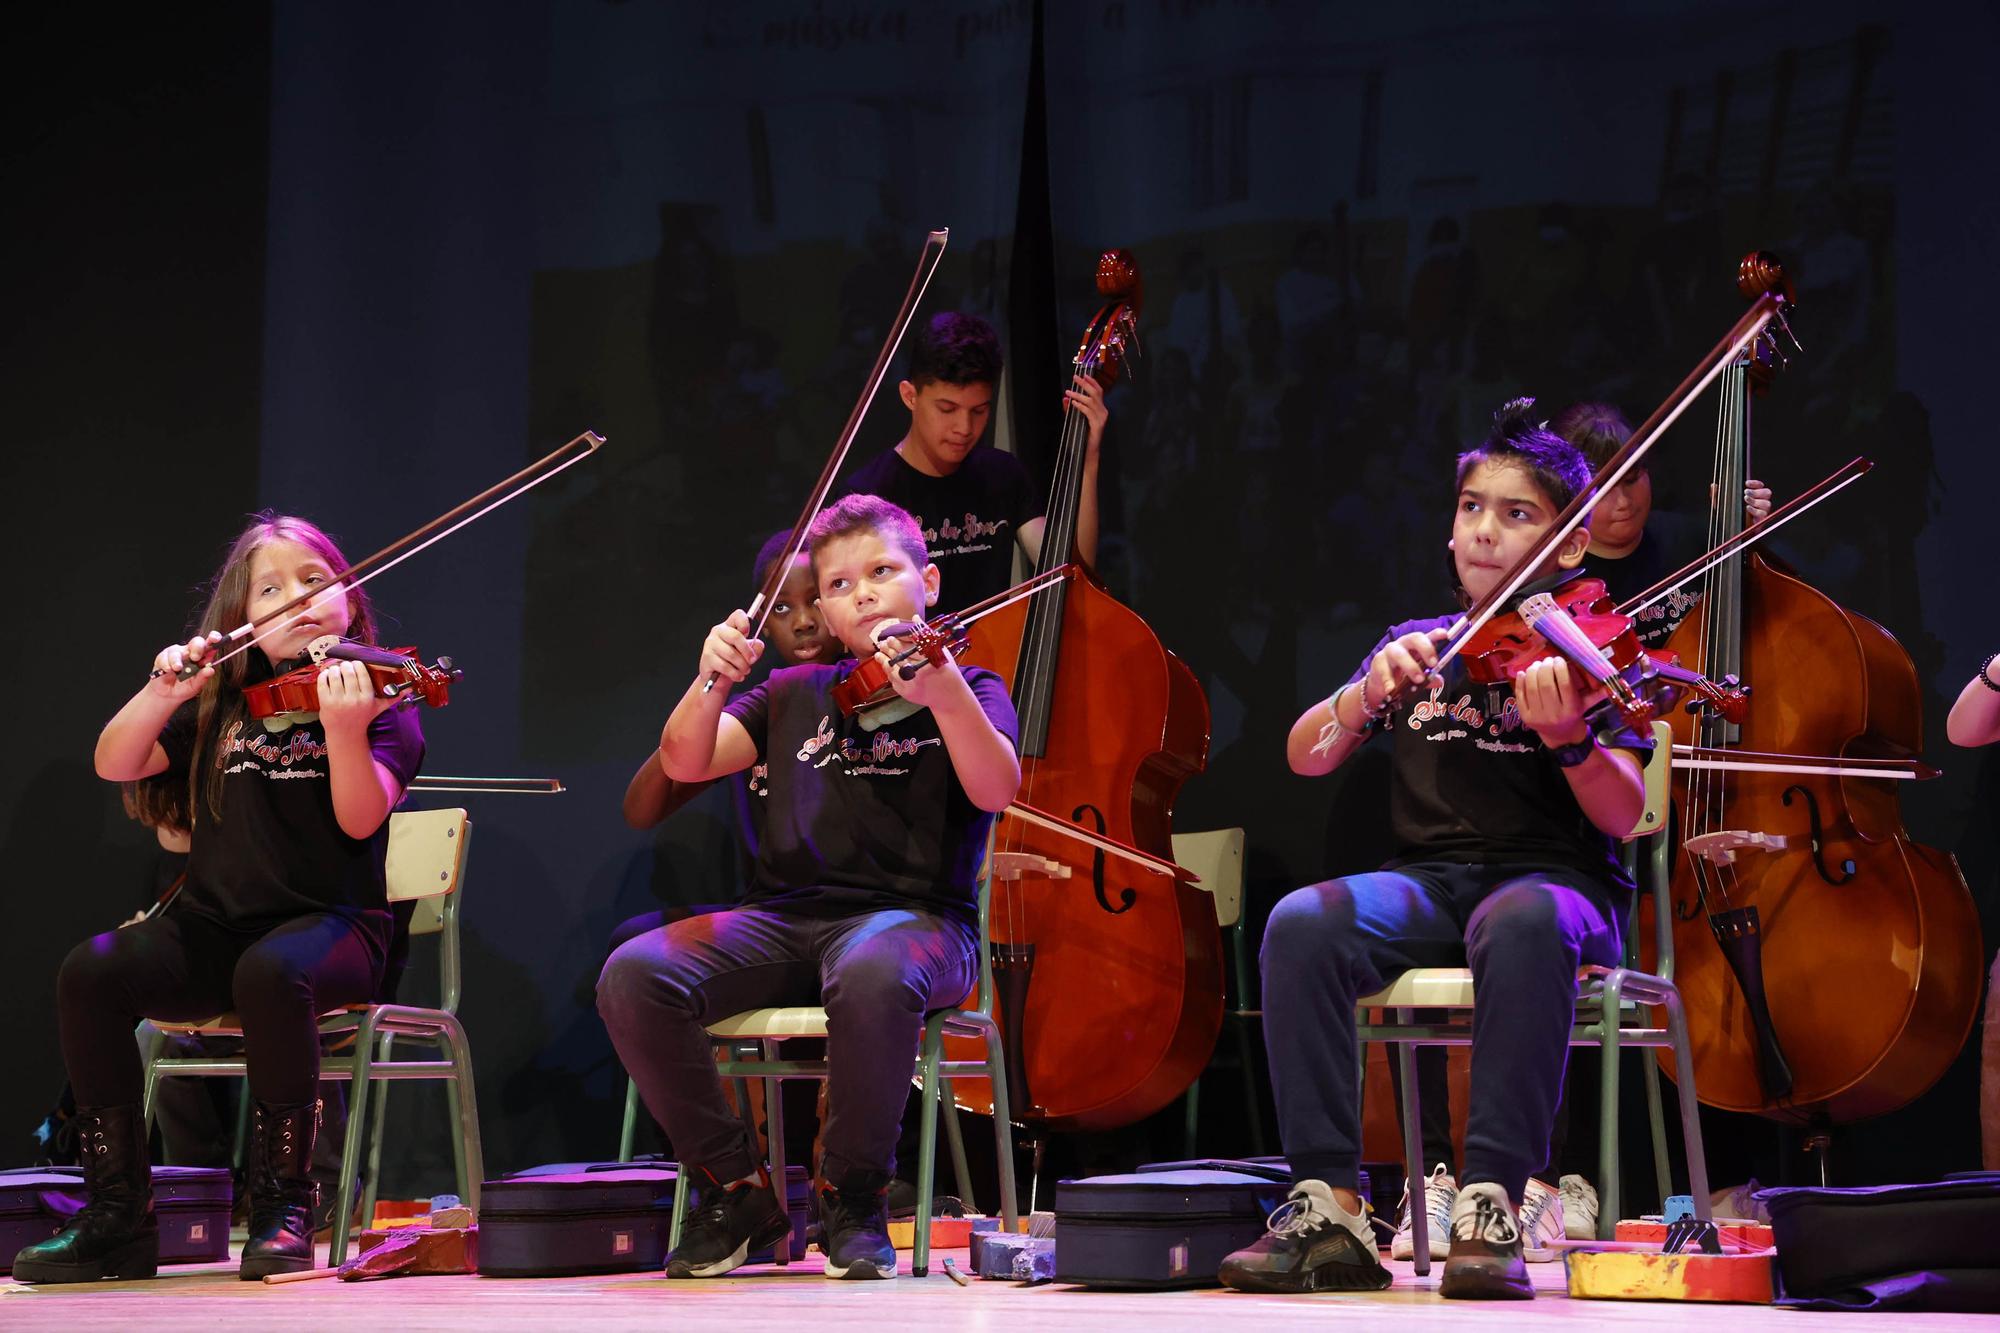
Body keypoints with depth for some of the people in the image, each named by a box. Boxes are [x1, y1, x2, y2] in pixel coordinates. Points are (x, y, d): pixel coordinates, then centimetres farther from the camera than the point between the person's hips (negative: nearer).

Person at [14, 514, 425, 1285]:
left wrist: (344, 731, -32)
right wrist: (162, 693, -11)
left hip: (331, 924, -4)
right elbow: (115, 764, 7)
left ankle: (283, 1206, -24)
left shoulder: (378, 700, 2)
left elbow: (360, 818, -14)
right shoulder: (218, 708, 16)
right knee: (91, 972, -23)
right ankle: (117, 1216, -17)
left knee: (270, 971, -39)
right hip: (215, 926, 4)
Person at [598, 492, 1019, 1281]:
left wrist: (942, 692, -32)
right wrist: (712, 683, -11)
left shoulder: (967, 690, 9)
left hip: (915, 916, -4)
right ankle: (736, 1191, -8)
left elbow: (996, 789, -13)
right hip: (785, 915, 4)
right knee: (634, 976, -24)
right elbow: (685, 764, 9)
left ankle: (854, 1199, -19)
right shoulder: (798, 694, 20)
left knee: (872, 976, -42)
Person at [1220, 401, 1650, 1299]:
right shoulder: (1415, 648, 18)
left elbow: (1623, 816, -8)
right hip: (1429, 880, 4)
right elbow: (1307, 758, 10)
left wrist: (1571, 739, -29)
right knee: (1303, 923, -28)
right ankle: (1328, 1206, -27)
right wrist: (1370, 692, -10)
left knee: (1523, 925, -41)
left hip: (1556, 879, -4)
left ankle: (1493, 1205, -37)